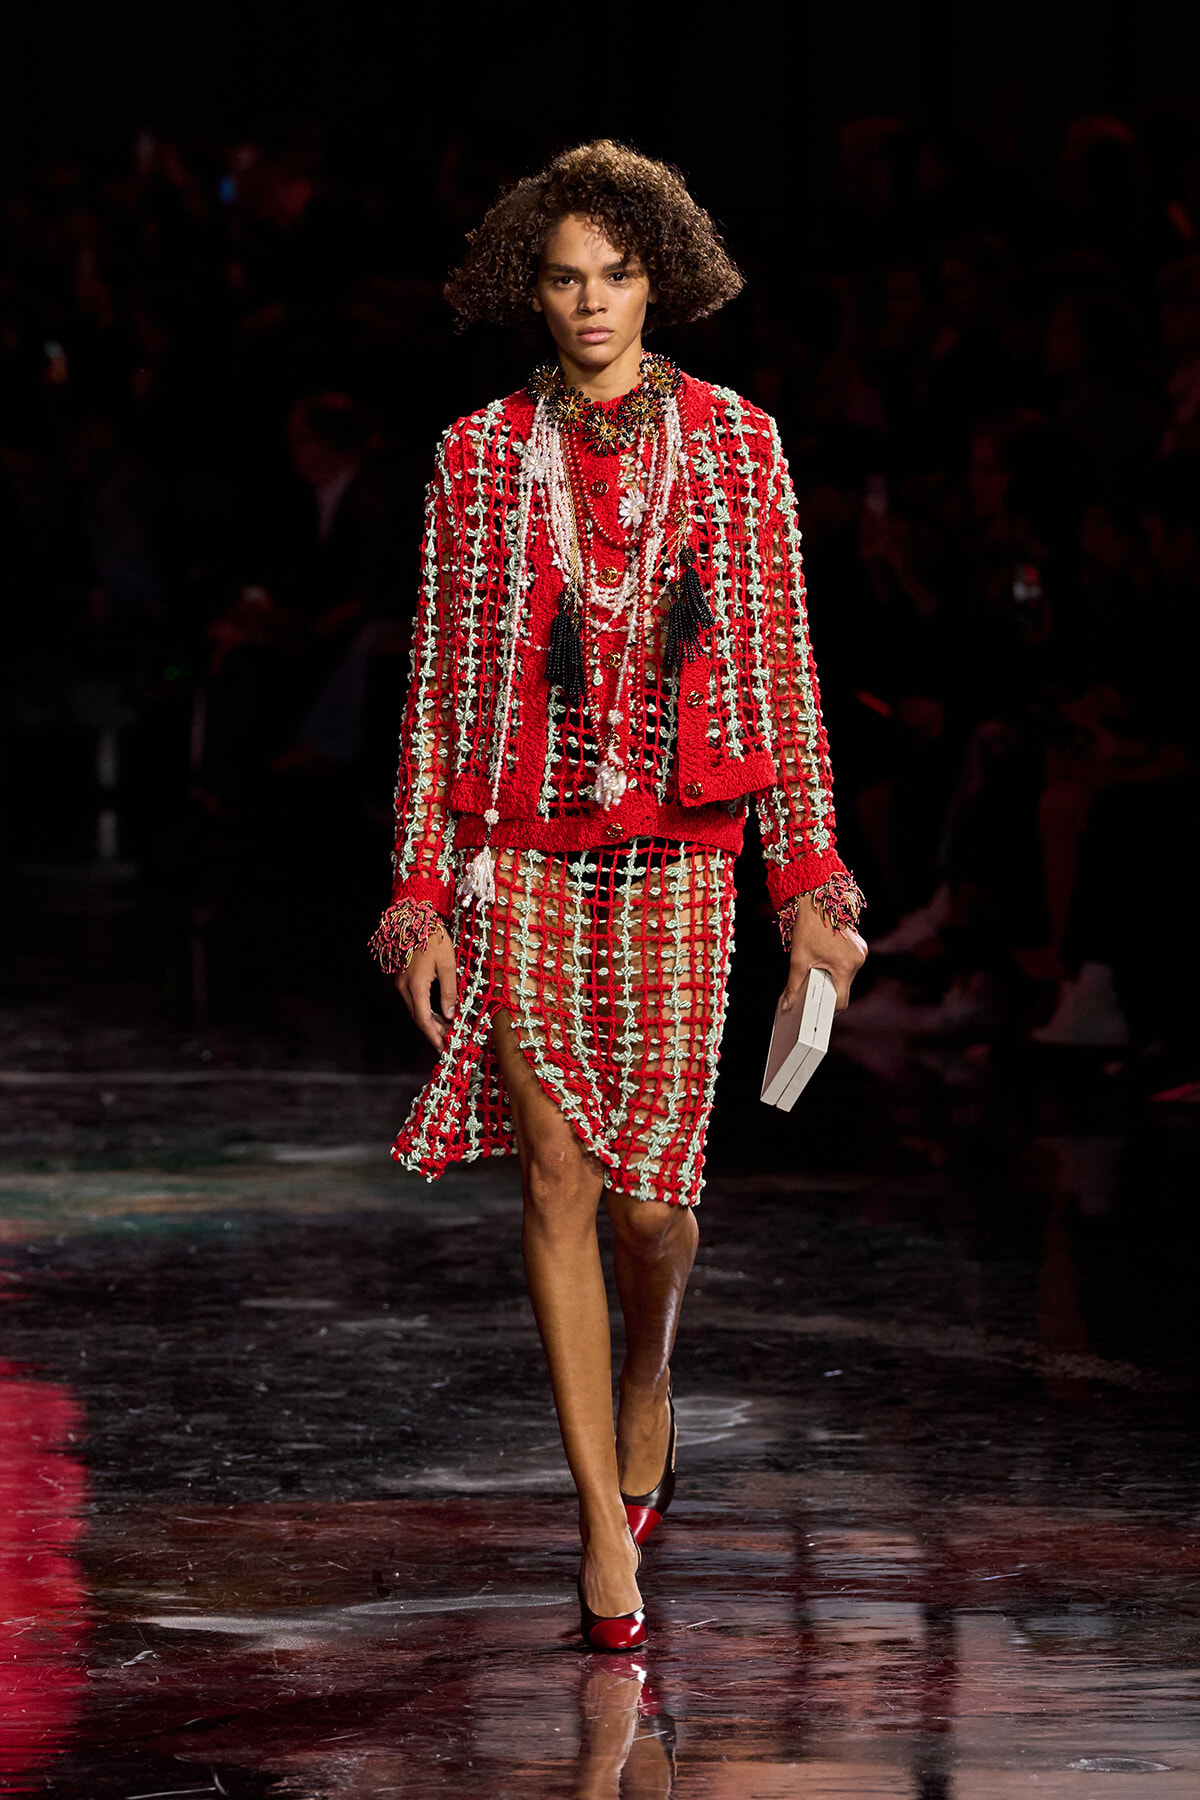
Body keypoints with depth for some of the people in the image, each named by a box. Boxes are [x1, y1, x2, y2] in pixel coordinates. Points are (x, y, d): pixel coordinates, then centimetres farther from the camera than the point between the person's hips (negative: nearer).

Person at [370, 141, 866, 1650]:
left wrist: (809, 879, 2)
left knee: (651, 1189, 1)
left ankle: (645, 1386, 35)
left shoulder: (734, 447, 3)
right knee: (558, 1176, -6)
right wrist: (422, 895, 1)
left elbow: (780, 670, 5)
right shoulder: (480, 457, 4)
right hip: (523, 860, 0)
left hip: (678, 861, 0)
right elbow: (439, 683, 5)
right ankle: (606, 1522, -1)